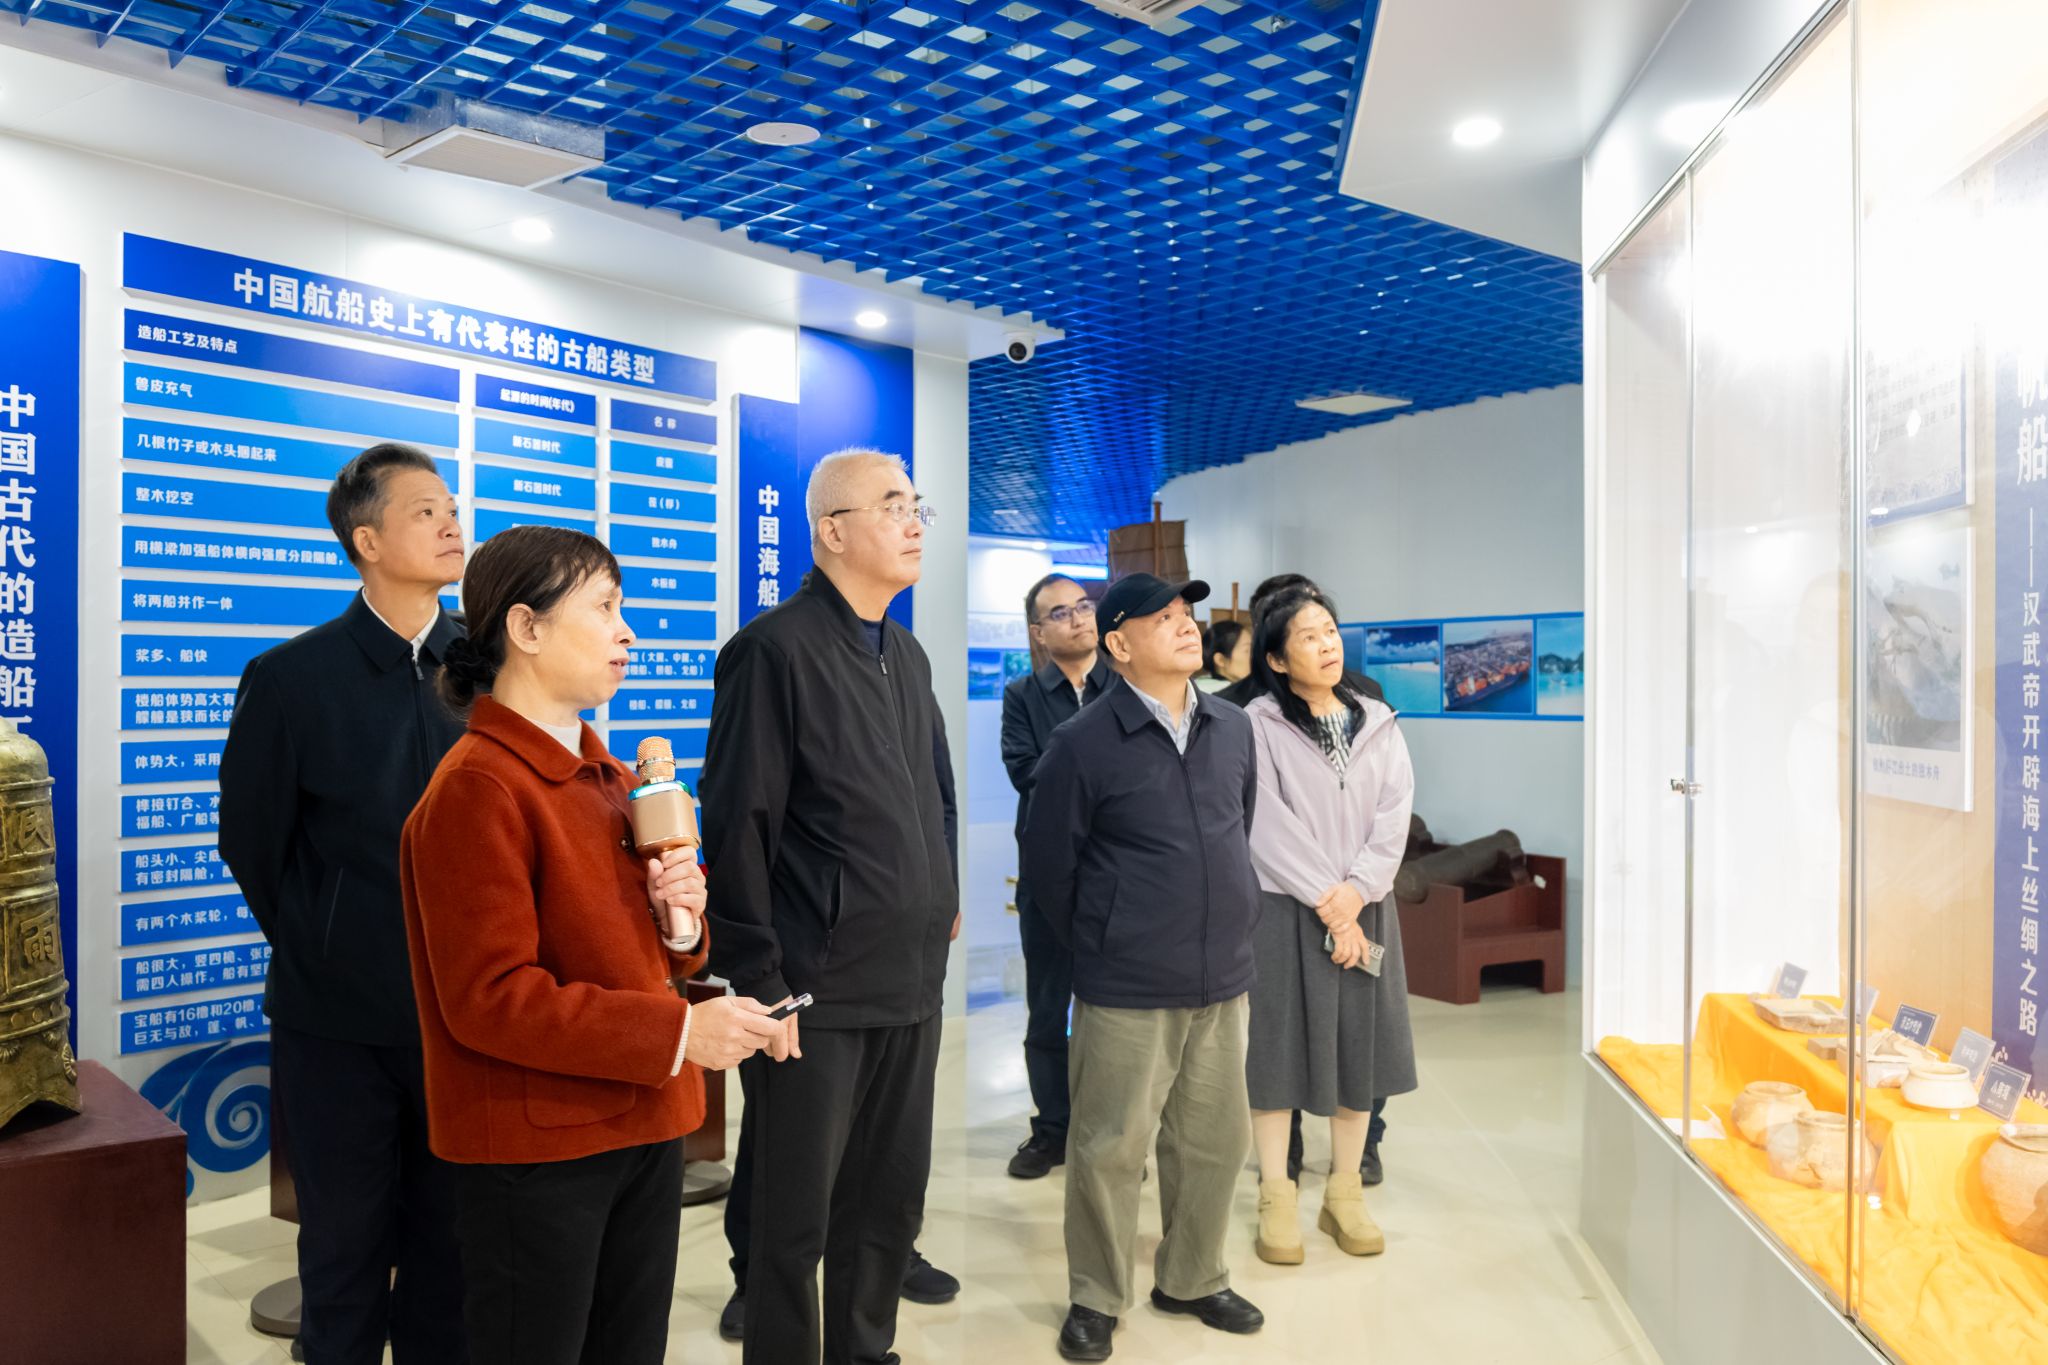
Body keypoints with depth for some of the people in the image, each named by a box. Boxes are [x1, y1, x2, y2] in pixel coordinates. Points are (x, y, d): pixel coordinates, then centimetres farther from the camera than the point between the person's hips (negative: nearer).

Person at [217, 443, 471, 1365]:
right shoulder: (290, 678, -8)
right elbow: (251, 841, 2)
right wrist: (324, 950, 7)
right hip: (340, 1020, -2)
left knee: (453, 1251, 15)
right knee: (346, 1252, 14)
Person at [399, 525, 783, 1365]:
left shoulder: (609, 777, 11)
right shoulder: (476, 788, -15)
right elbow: (489, 998, -20)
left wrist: (680, 921, -3)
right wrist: (678, 1032, -21)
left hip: (643, 1127, 8)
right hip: (535, 1146, -8)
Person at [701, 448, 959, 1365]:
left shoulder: (907, 656, 13)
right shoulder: (774, 649, -11)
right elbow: (736, 828, -15)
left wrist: (942, 908, 13)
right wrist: (758, 984, -16)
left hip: (910, 984, 7)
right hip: (817, 993, -7)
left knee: (892, 1201, 18)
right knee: (795, 1220, 7)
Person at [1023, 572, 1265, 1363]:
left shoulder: (1235, 730, 4)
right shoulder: (1082, 745, -11)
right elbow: (1048, 865, -3)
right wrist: (1098, 949, 5)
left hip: (1224, 984, 5)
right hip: (1126, 995, -5)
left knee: (1215, 1142, 15)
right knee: (1109, 1151, 5)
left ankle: (1191, 1281, 36)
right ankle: (1095, 1301, 25)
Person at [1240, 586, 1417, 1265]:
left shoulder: (1377, 724, 9)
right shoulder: (1259, 726, -4)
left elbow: (1394, 817, 0)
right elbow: (1270, 825, -11)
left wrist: (1356, 892, -13)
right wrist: (1326, 900, -13)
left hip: (1363, 910, 4)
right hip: (1284, 910, -4)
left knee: (1358, 1048, 9)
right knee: (1279, 1049, 2)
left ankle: (1345, 1193, 24)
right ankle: (1277, 1200, 14)